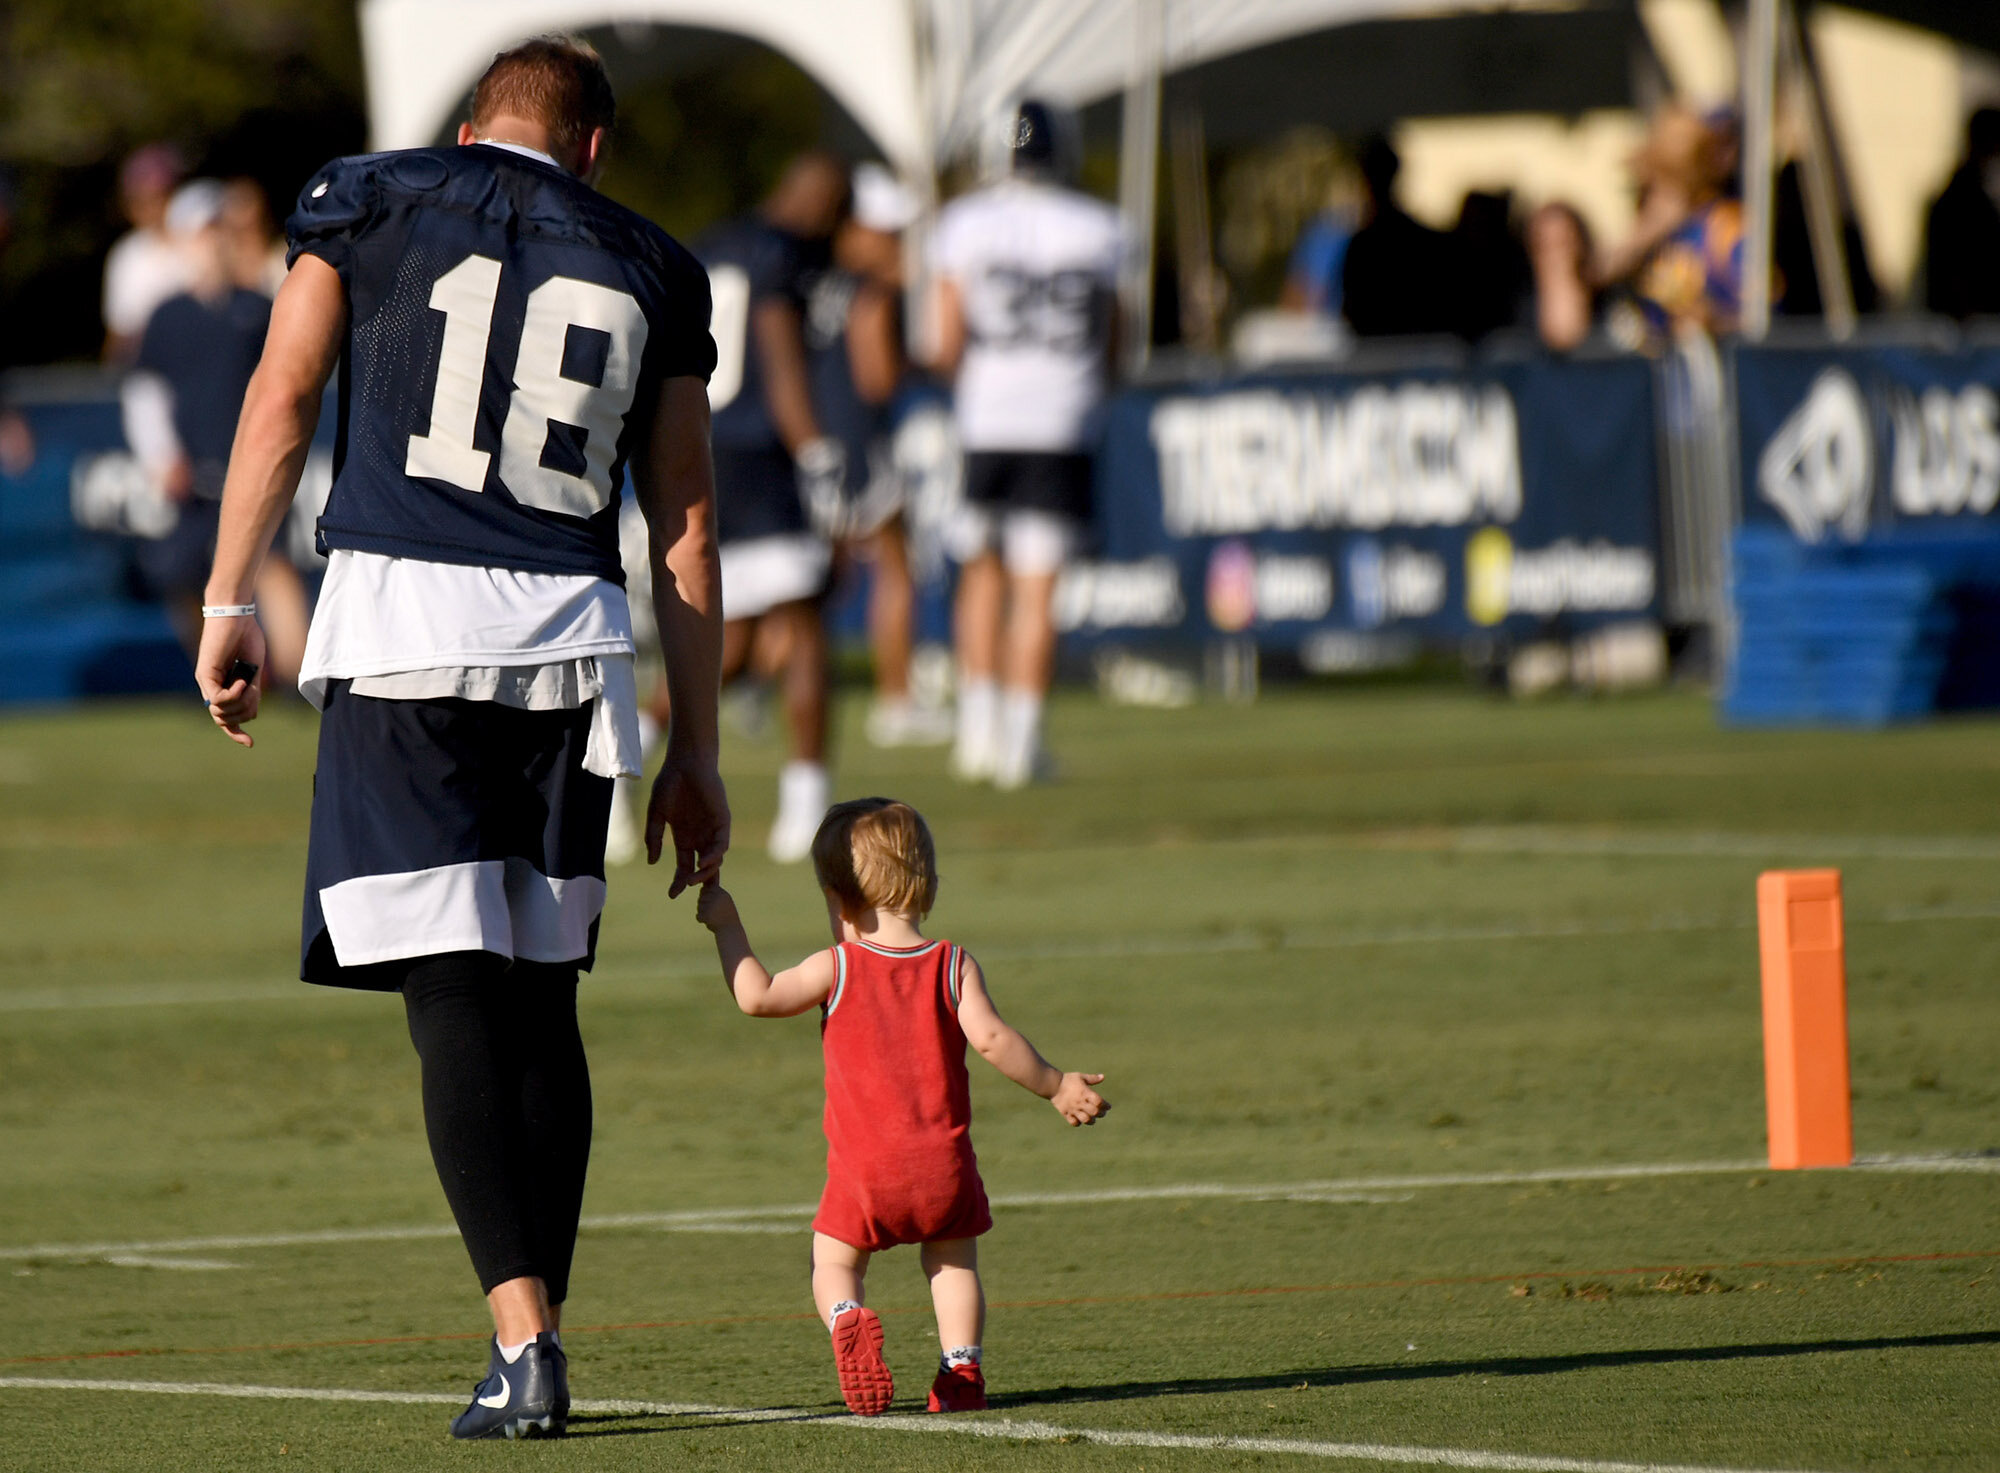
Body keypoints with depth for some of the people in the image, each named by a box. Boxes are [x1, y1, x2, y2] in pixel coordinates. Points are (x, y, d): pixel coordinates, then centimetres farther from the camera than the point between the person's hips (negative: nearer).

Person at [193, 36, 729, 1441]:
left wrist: (231, 603, 5)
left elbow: (282, 403, 2)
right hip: (570, 640, 2)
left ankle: (525, 1341, -15)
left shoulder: (369, 200, 11)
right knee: (542, 996, 12)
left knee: (456, 997, -5)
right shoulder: (651, 271, 16)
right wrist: (695, 756, 19)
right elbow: (687, 530, 16)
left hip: (402, 605, -2)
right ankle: (535, 1340, 11)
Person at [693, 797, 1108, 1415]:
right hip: (945, 1163, 2)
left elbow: (758, 997, -10)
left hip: (863, 1170, -2)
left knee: (834, 1264, 13)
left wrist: (726, 925, 2)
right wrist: (1056, 1087, -3)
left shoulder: (836, 968, -5)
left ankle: (847, 1320, -20)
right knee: (953, 1262, 21)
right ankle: (960, 1368, 3)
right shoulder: (953, 966, 0)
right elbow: (991, 1038, -11)